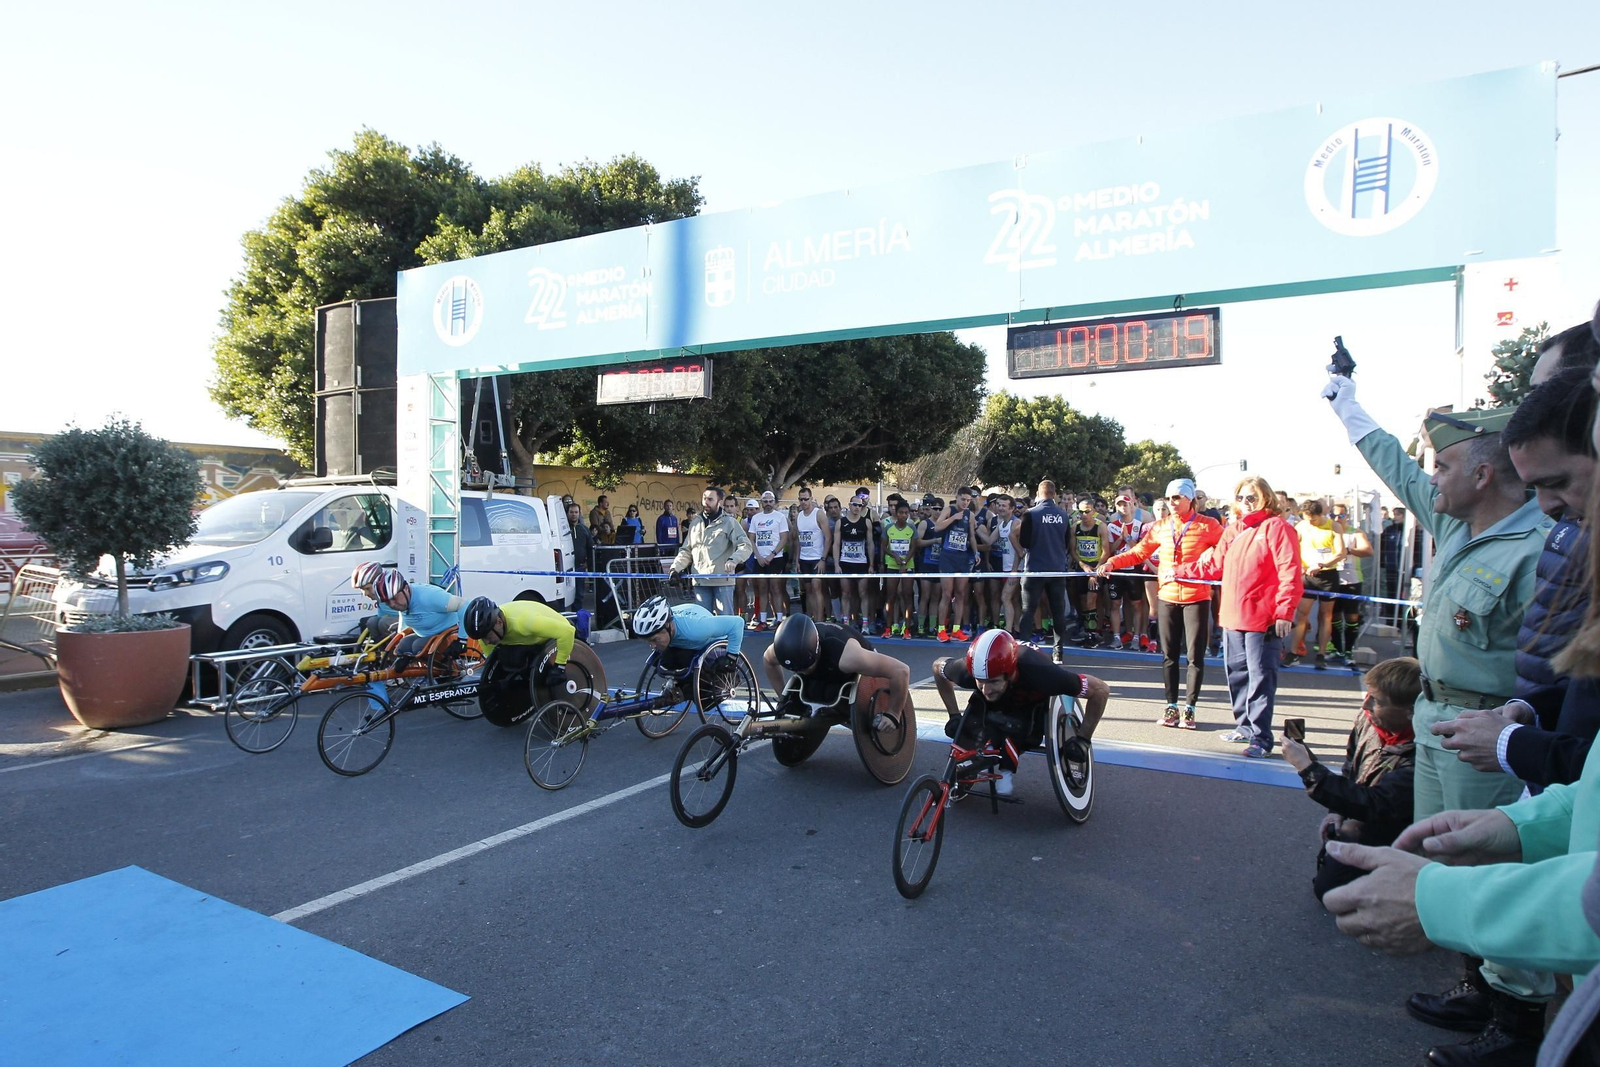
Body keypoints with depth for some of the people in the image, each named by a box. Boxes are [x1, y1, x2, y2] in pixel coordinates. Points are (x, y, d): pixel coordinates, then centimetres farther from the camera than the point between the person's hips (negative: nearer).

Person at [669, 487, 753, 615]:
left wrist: (733, 559, -26)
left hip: (723, 580, -5)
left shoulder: (729, 522, 0)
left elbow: (745, 545, -8)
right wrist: (676, 567, 5)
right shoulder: (695, 523, 16)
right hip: (700, 581, 5)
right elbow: (686, 551, 20)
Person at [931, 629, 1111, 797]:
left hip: (1032, 705, -2)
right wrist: (954, 716, -13)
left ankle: (1006, 772, -10)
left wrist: (1083, 740, -28)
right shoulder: (967, 671, -38)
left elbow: (1101, 690, -32)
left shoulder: (1038, 673, -45)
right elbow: (938, 665, -12)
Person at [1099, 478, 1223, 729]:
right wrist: (1112, 563, -3)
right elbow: (1138, 552, 9)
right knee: (1169, 655, 8)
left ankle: (1190, 707, 11)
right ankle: (1171, 706, 16)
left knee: (1195, 656, 1)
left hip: (1196, 598, -3)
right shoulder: (1160, 527, 7)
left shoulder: (1207, 525, -3)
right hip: (1167, 597, 3)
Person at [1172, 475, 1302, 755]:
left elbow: (1290, 573, -14)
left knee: (1260, 678, -4)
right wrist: (1180, 571, 26)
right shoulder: (1234, 529, 16)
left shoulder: (1277, 527, -7)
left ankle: (1260, 737, 3)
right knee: (1237, 673, 15)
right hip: (1233, 616, 8)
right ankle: (1245, 726, 28)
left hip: (1263, 619, -8)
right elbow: (1213, 564, 25)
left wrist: (1284, 611, -20)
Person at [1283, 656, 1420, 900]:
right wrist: (1337, 812, -1)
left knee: (1328, 887, -7)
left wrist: (1308, 768, -38)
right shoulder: (1369, 721, -12)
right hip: (1355, 821, 7)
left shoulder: (1418, 755, -35)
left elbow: (1372, 805, -36)